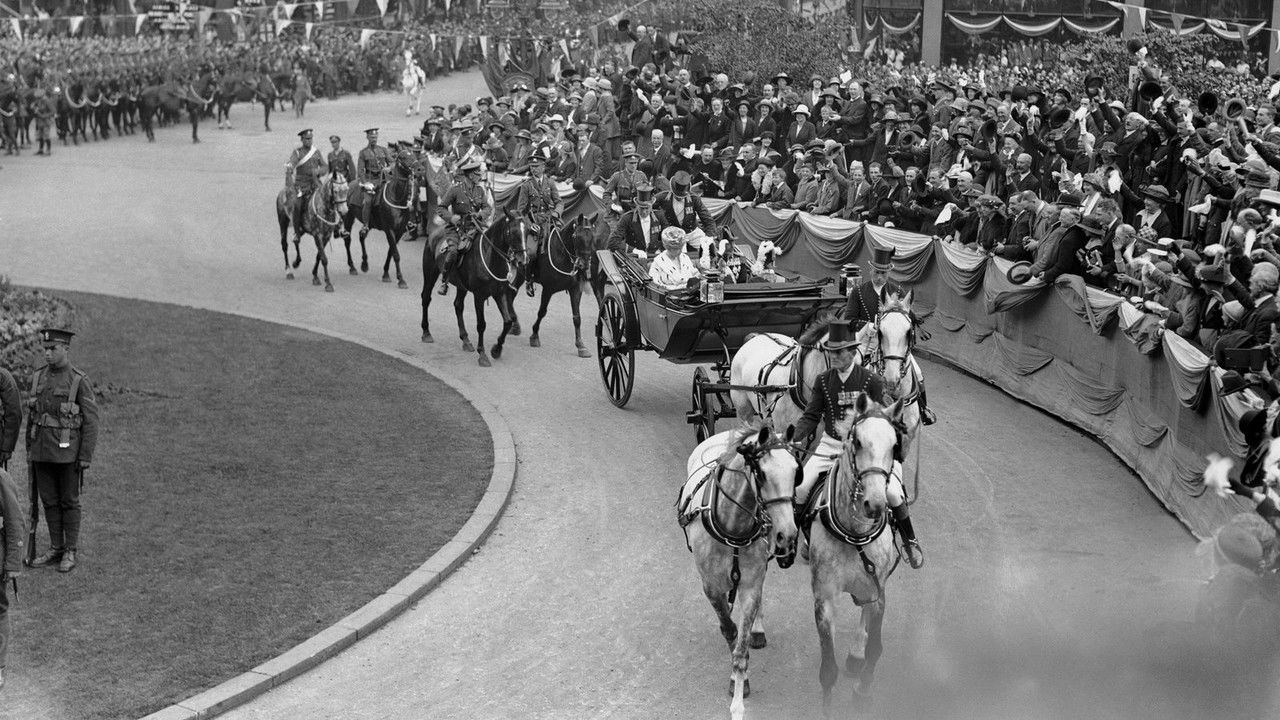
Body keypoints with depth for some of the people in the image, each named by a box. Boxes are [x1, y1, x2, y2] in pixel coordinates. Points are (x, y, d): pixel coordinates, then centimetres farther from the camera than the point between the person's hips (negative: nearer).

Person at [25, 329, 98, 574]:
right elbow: (31, 416, 13)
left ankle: (70, 553, 9)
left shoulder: (80, 382, -11)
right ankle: (56, 549, 19)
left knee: (69, 502, 2)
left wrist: (86, 457, -14)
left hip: (68, 452, -5)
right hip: (42, 451, 5)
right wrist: (29, 450, 11)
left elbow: (91, 422, -11)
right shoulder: (38, 378, 6)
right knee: (49, 501, 9)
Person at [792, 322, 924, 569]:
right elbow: (810, 416, 3)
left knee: (892, 493, -18)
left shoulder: (873, 381, -7)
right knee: (799, 487, -14)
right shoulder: (823, 381, 1)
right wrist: (794, 440, -13)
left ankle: (910, 542, 5)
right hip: (830, 446, 3)